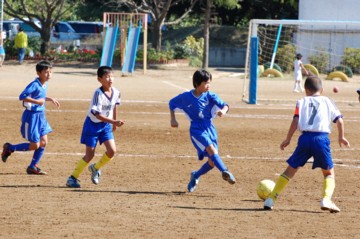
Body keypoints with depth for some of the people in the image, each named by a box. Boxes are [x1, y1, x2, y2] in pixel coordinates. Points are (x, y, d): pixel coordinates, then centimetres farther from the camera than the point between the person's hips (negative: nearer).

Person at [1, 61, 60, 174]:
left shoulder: (45, 85, 7)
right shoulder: (35, 85, -20)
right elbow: (22, 96, -26)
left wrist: (50, 99, 16)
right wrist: (36, 101, -32)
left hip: (40, 116, 9)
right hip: (31, 116, -9)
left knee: (43, 142, 7)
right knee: (35, 145, -5)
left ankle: (33, 167, 18)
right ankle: (9, 148, 13)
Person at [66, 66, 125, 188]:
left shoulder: (116, 93, -6)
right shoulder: (98, 93, -25)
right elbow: (97, 114, -28)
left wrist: (114, 123, 23)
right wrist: (113, 122, -33)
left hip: (106, 125, 5)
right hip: (93, 124, -5)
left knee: (112, 150, -9)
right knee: (89, 155, -4)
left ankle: (95, 168, 17)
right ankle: (73, 177, 10)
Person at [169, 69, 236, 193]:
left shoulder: (210, 96, -1)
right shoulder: (186, 97, -3)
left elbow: (224, 105, -8)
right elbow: (172, 103, 13)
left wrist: (223, 110, -31)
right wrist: (173, 119, 7)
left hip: (210, 128, 4)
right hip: (196, 129, -3)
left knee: (212, 162, 3)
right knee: (211, 149, -29)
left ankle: (196, 176, 30)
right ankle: (225, 172, -44)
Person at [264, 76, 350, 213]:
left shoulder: (302, 102, 12)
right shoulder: (327, 102, 14)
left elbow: (295, 121, 0)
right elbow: (339, 120, 9)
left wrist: (288, 139, 6)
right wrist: (341, 137, 24)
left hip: (305, 138, 1)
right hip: (322, 138, -1)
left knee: (291, 170, 12)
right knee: (329, 172, 13)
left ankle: (271, 199, 8)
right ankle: (326, 199, -12)